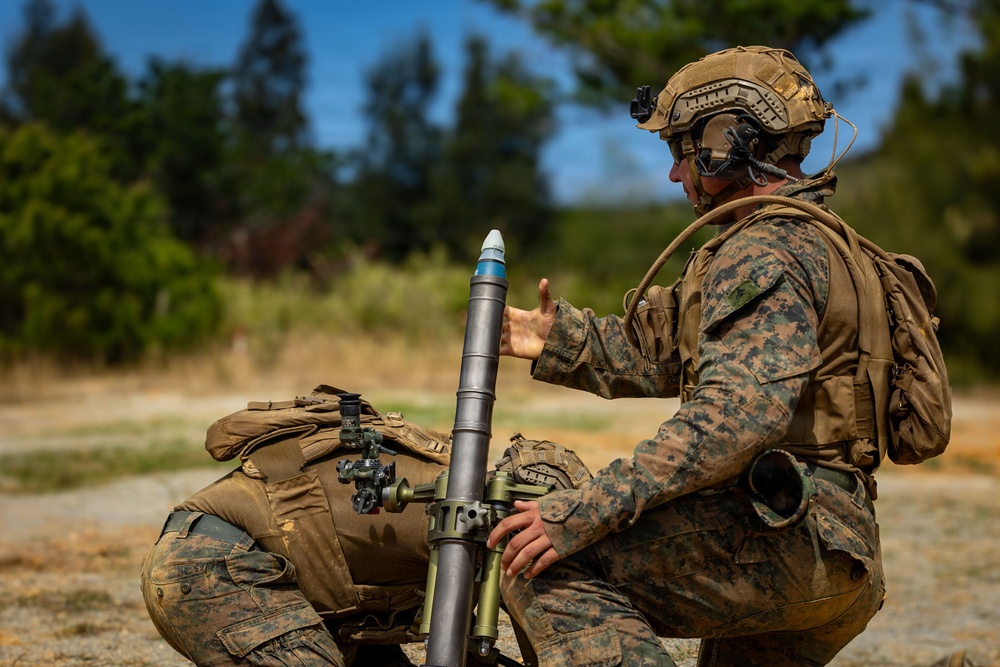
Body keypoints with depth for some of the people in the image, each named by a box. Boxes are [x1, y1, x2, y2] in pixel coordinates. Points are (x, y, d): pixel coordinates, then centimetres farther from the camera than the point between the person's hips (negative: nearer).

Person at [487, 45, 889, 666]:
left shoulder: (763, 256, -12)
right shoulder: (801, 240, 23)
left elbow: (736, 417, -27)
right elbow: (667, 351, 25)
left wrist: (584, 512, -30)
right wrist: (560, 340, 14)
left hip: (788, 540, -11)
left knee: (551, 573, -20)